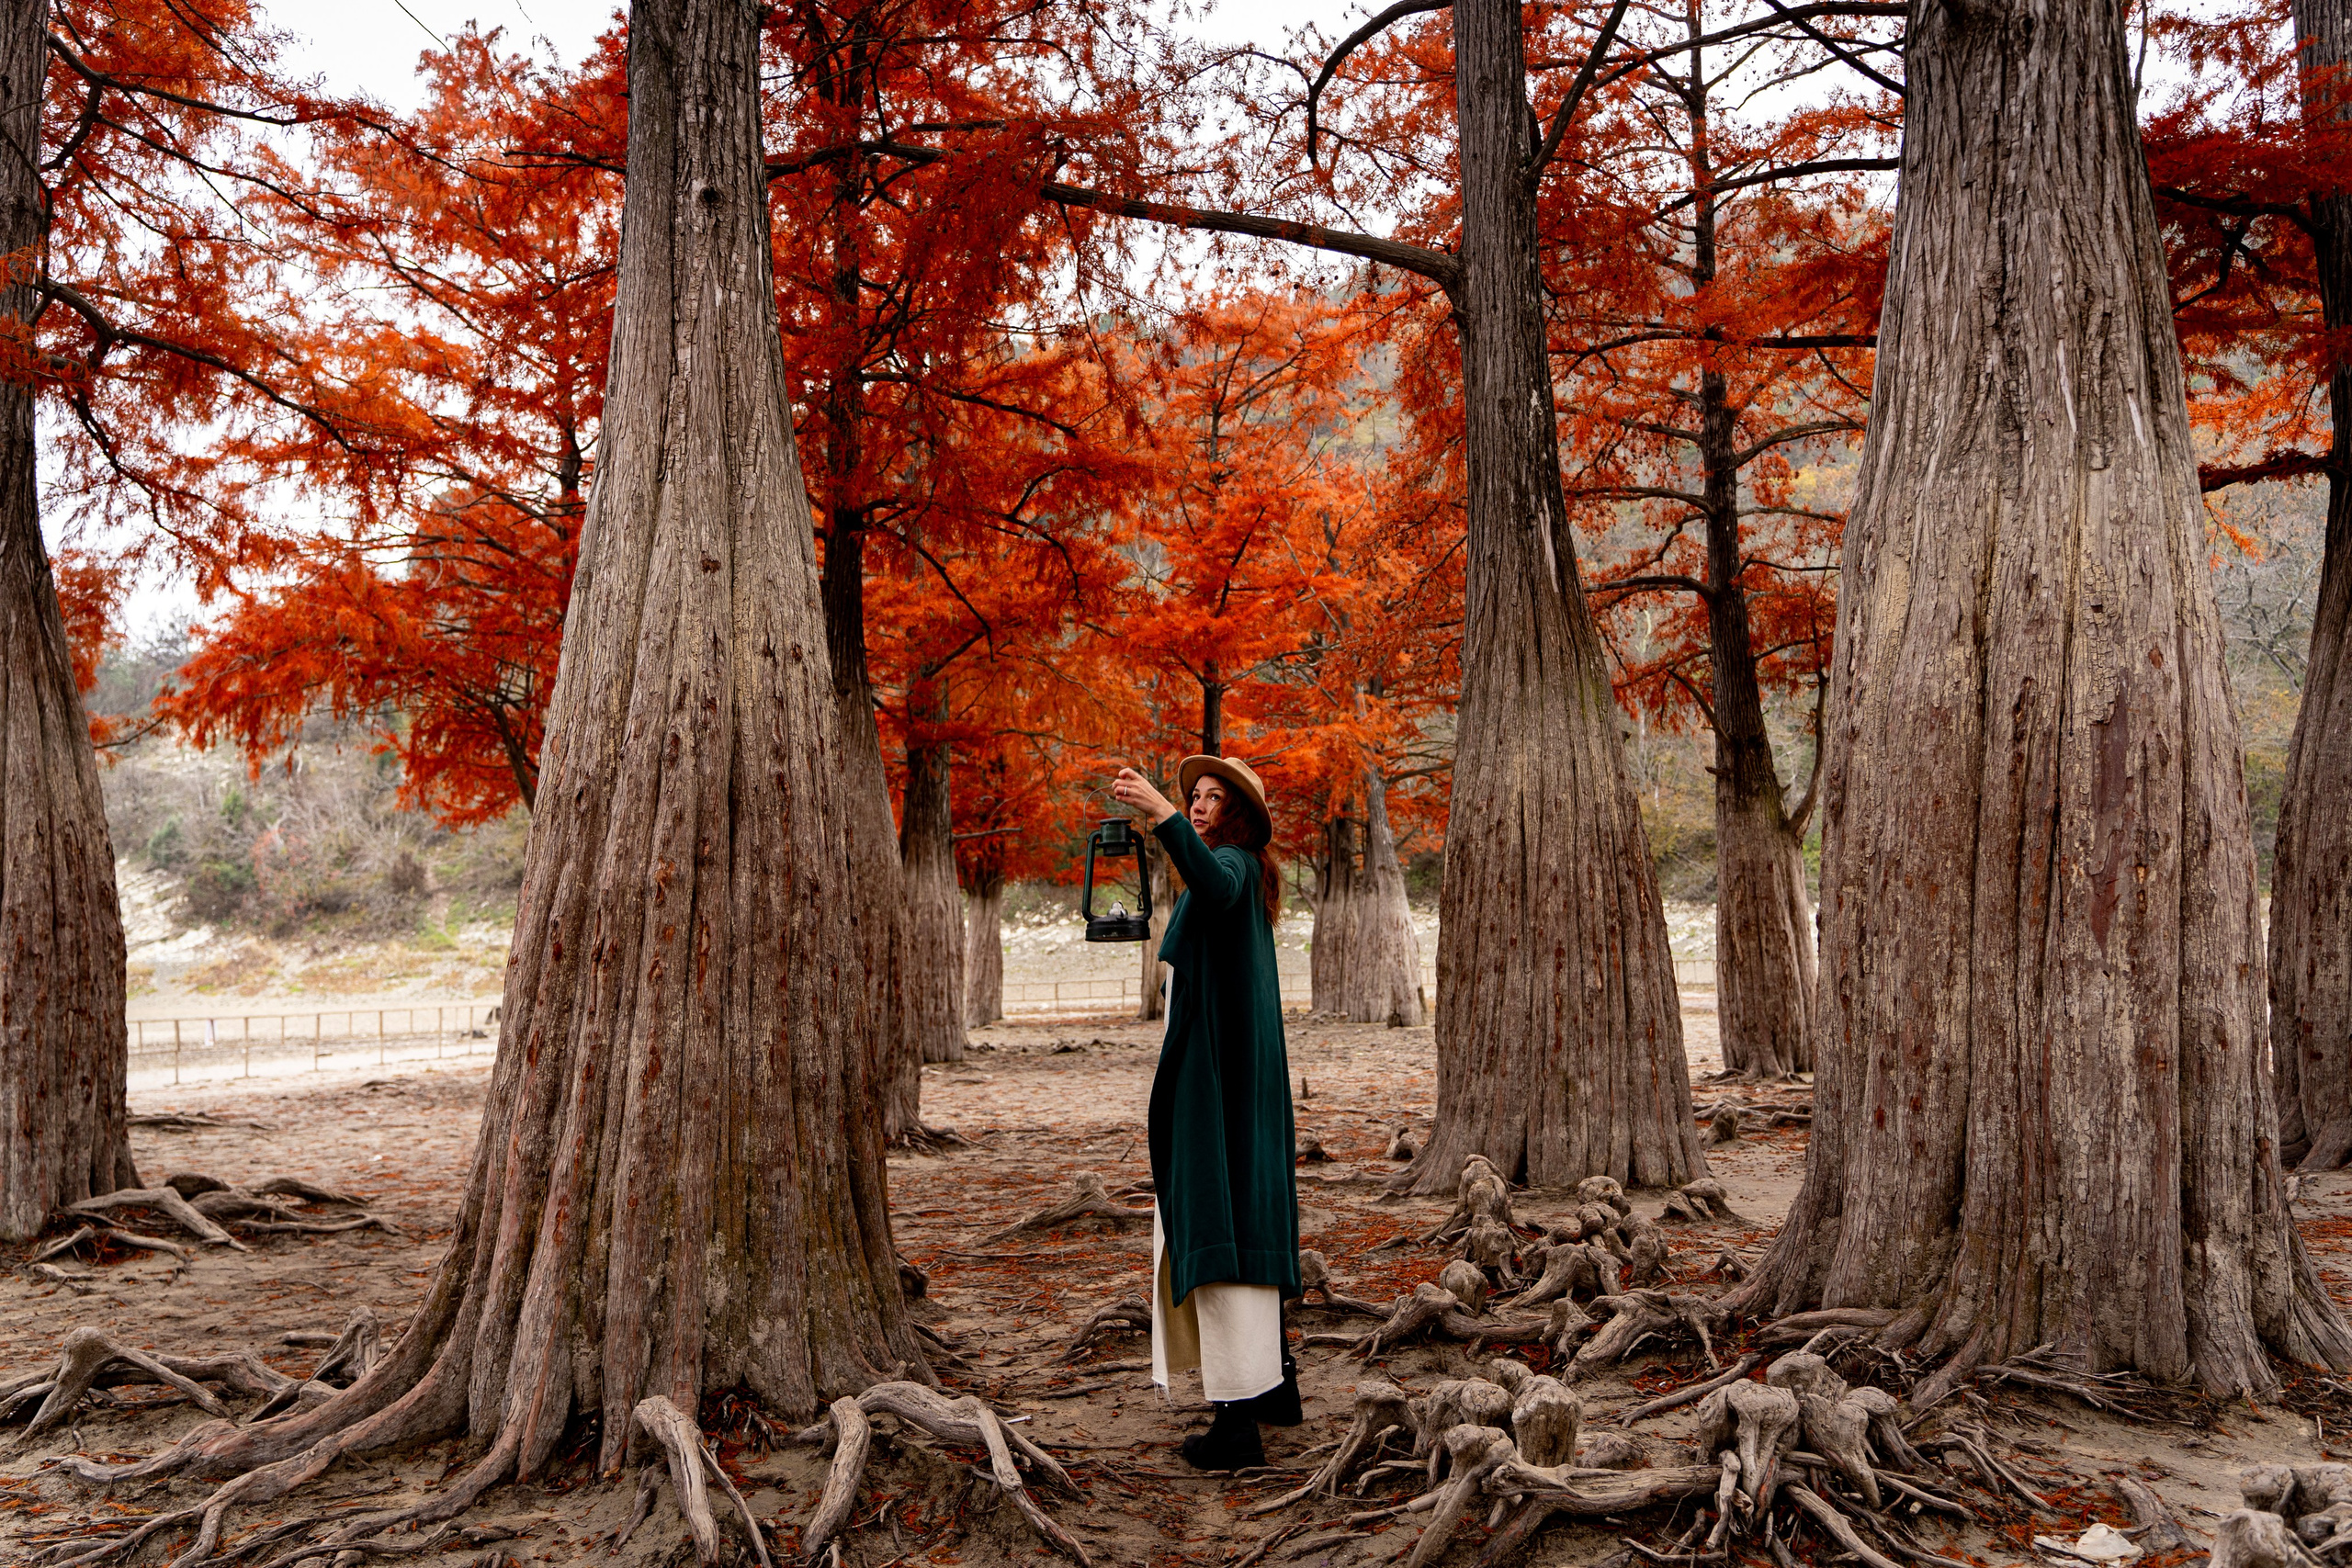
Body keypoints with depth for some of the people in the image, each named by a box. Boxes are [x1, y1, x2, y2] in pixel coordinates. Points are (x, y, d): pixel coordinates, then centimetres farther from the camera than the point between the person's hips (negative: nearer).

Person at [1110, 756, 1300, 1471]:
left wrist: (1162, 815, -47)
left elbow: (1215, 885, -39)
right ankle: (1276, 1380, 29)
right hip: (1233, 1073, 11)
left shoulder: (1234, 862, -12)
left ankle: (1238, 1420, -12)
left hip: (1220, 1075, -11)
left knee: (1219, 1220, -12)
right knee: (1246, 1216, 17)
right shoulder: (1240, 874, 19)